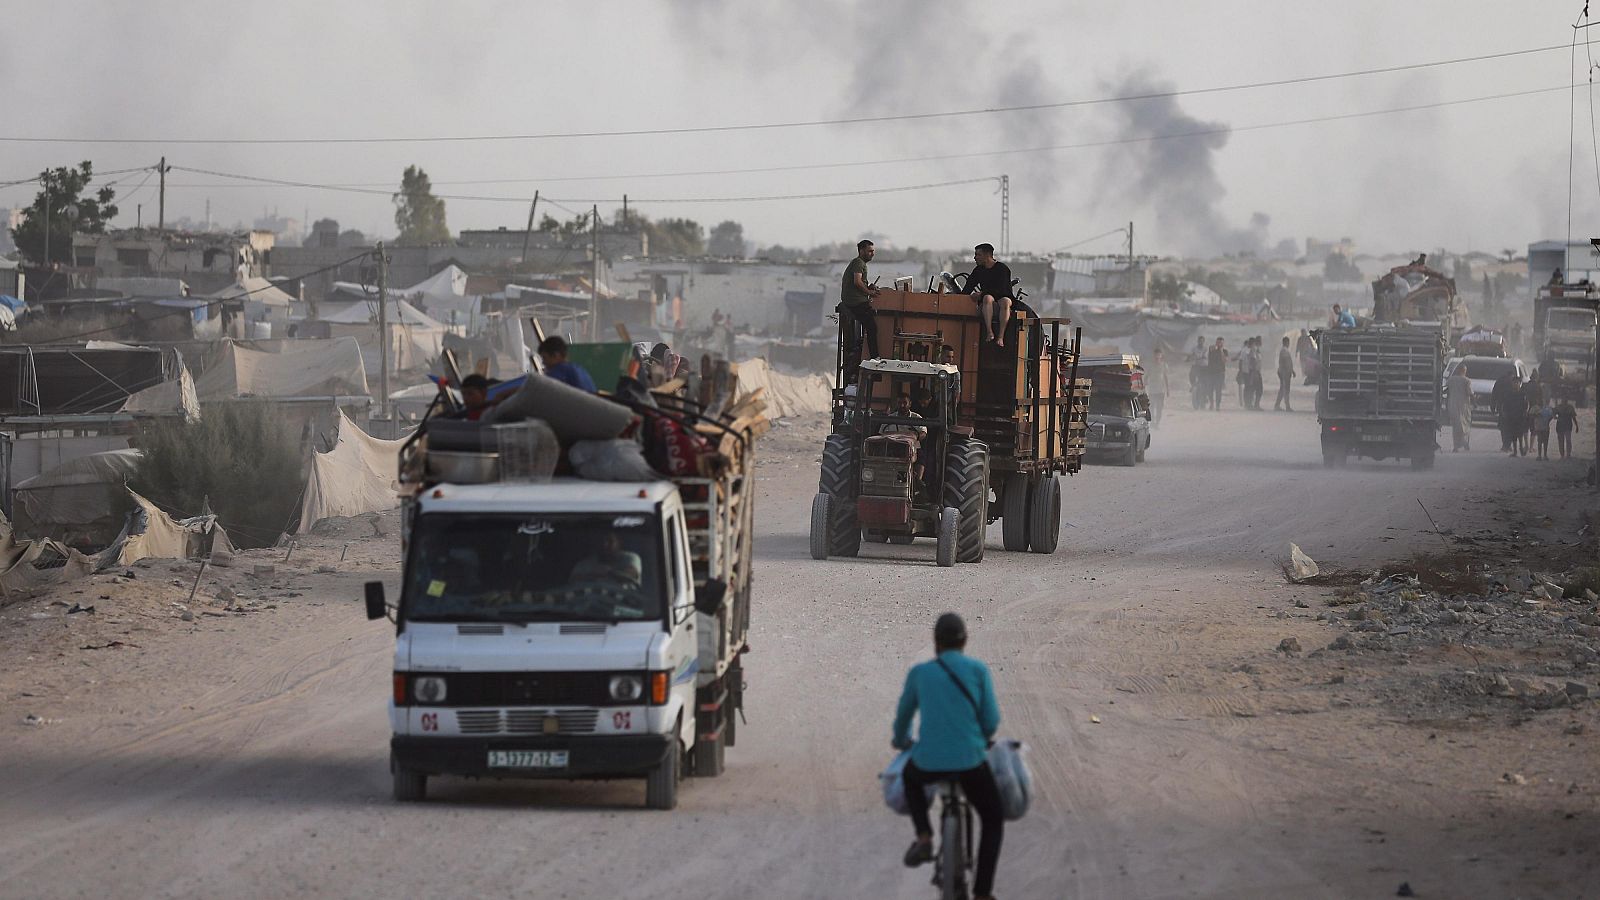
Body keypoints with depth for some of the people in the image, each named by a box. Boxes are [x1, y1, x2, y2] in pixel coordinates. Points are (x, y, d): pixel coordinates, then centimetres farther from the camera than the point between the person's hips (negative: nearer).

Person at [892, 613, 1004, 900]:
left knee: (911, 777, 38)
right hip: (970, 762, -1)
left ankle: (924, 837, 16)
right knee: (993, 821, 22)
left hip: (928, 762, 1)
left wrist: (901, 739, 44)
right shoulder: (978, 670, 2)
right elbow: (990, 720, 1)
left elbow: (904, 714, 21)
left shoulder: (919, 673, 7)